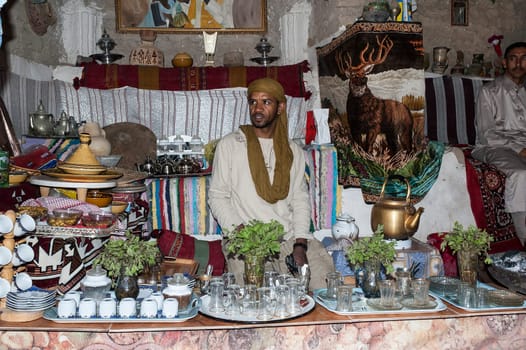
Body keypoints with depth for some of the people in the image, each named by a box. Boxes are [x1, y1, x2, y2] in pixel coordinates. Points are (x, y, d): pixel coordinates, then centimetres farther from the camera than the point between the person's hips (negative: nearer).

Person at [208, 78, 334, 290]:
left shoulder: (293, 151, 13)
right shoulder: (229, 145, 4)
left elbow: (300, 201, 8)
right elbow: (217, 196, 3)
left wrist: (300, 244, -6)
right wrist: (238, 229, -13)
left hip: (291, 236, 3)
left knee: (328, 285, -15)